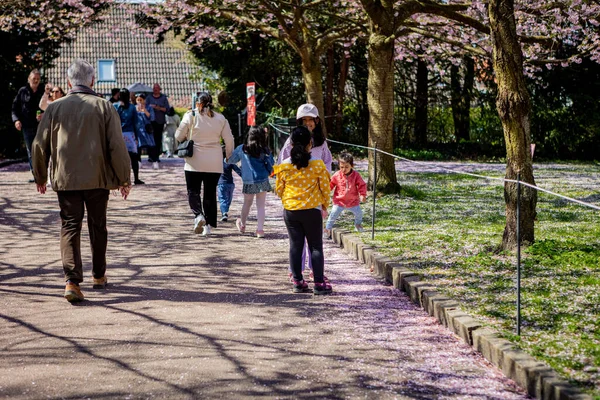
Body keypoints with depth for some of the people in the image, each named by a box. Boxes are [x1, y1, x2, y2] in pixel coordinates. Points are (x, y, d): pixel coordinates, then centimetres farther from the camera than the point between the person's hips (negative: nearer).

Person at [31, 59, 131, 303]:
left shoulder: (55, 108, 1)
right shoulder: (104, 107, -3)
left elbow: (40, 145, 4)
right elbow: (117, 146, -6)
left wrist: (40, 177, 18)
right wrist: (123, 179, 4)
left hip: (65, 179, 0)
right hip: (98, 179, 0)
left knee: (70, 226, 1)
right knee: (98, 226, 16)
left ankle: (72, 280, -16)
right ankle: (99, 275, 29)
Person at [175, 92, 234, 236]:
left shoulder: (191, 115, -5)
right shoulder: (220, 118, 4)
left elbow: (179, 136, -1)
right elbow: (229, 140, 5)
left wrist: (188, 138, 21)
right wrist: (229, 157, 19)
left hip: (195, 161, -3)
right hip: (214, 163, 3)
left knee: (193, 191, 8)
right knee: (210, 193, 11)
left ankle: (198, 215, -16)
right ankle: (208, 225, 7)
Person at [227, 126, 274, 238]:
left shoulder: (242, 149, -4)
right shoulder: (265, 150, -4)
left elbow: (230, 160, 7)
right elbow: (271, 163, 8)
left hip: (248, 182, 1)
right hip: (263, 181, -1)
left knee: (247, 203, 18)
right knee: (261, 206, 4)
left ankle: (242, 225, 32)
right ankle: (260, 229, 1)